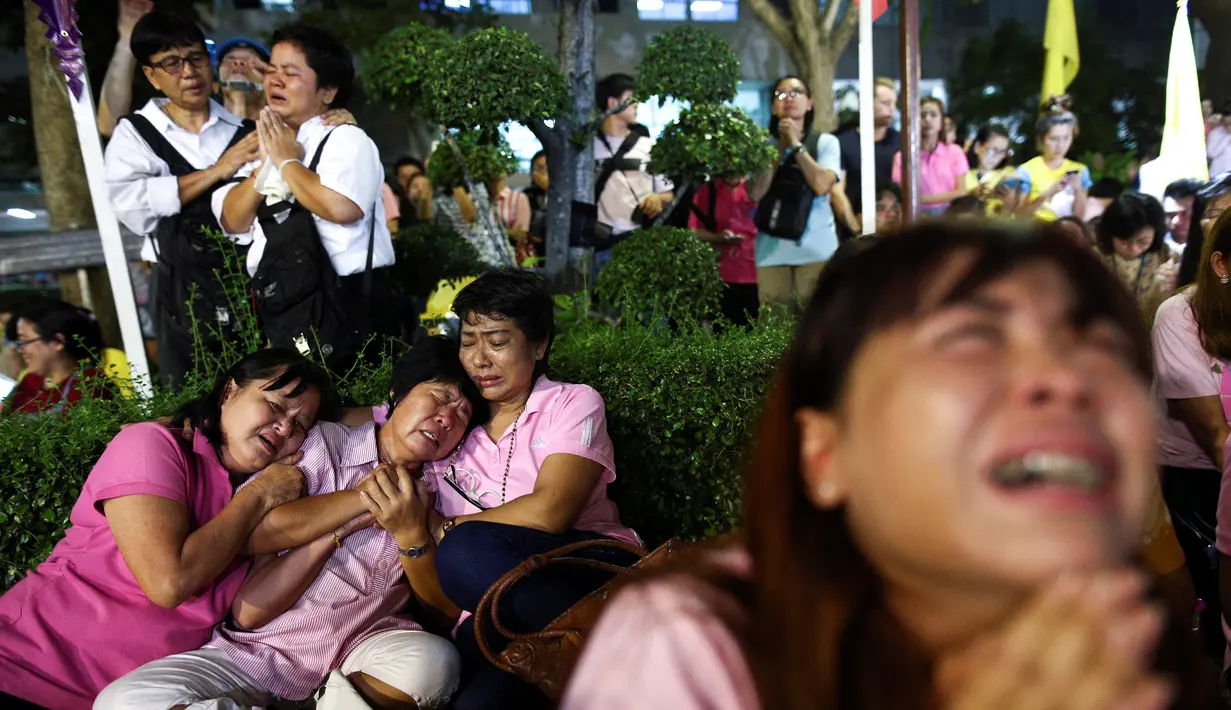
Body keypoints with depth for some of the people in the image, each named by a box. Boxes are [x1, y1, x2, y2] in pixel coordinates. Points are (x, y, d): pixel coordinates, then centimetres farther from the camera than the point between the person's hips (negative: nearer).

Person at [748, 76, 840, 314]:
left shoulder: (826, 142, 7)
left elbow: (821, 185, -10)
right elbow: (755, 193, -3)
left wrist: (796, 145, -3)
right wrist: (781, 148, -1)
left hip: (817, 248, -1)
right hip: (772, 251, 1)